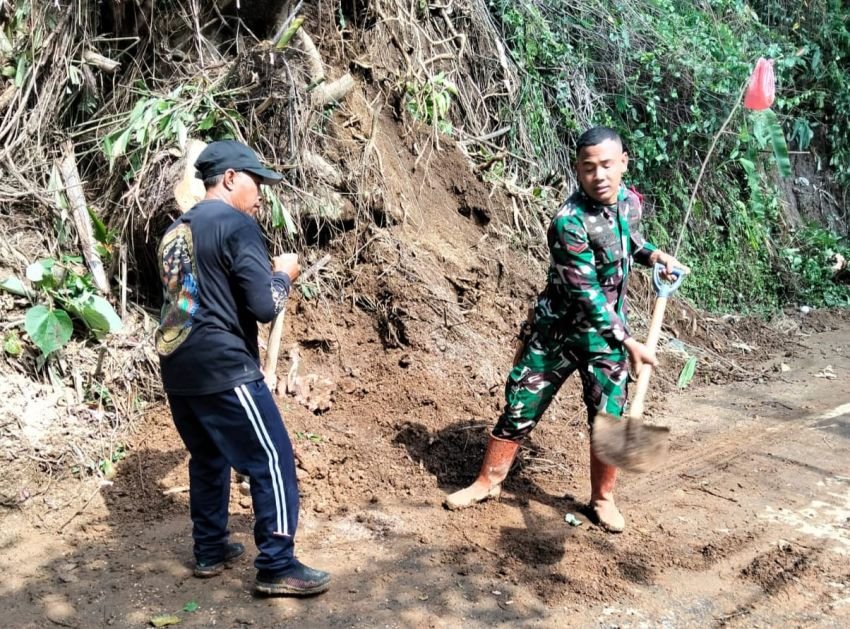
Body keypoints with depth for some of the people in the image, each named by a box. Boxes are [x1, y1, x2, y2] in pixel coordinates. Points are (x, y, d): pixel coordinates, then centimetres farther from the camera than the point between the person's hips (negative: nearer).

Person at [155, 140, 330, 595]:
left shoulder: (175, 232, 15)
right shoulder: (237, 224, -11)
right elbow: (264, 307, -16)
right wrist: (283, 275, 4)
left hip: (177, 369, 9)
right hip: (223, 370, -9)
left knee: (207, 458, 21)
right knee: (272, 462, 0)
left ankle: (210, 551, 30)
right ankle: (277, 567, 5)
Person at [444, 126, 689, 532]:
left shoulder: (630, 201, -3)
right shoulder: (569, 222, -25)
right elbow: (586, 295, -25)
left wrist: (657, 256, 4)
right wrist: (628, 342, -25)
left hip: (606, 332, 4)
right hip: (556, 331, -4)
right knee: (519, 410, 5)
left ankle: (602, 498, 25)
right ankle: (488, 481, 25)